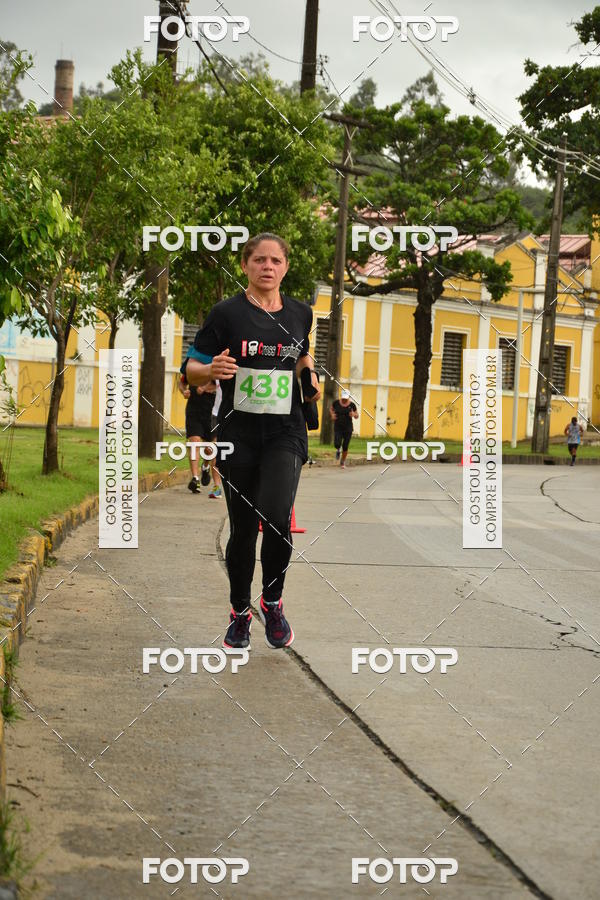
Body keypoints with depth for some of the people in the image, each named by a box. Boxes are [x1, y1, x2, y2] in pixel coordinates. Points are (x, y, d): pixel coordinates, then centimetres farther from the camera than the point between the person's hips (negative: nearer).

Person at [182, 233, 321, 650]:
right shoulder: (226, 313, -3)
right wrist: (212, 370, -21)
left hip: (285, 432, 1)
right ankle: (240, 612, 27)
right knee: (243, 528, 6)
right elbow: (191, 368, 0)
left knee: (276, 517, -19)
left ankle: (272, 601, 4)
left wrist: (310, 375, 6)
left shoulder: (300, 313, 7)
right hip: (238, 432, -1)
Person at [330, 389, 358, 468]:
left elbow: (357, 416, 6)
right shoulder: (336, 403, -4)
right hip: (338, 428, 0)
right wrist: (332, 415, -3)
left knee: (345, 447, 3)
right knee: (337, 444, -17)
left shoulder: (352, 405, -5)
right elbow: (331, 409, 17)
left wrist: (354, 414, -17)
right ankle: (338, 450, 22)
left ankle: (343, 462, 25)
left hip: (348, 429, 0)